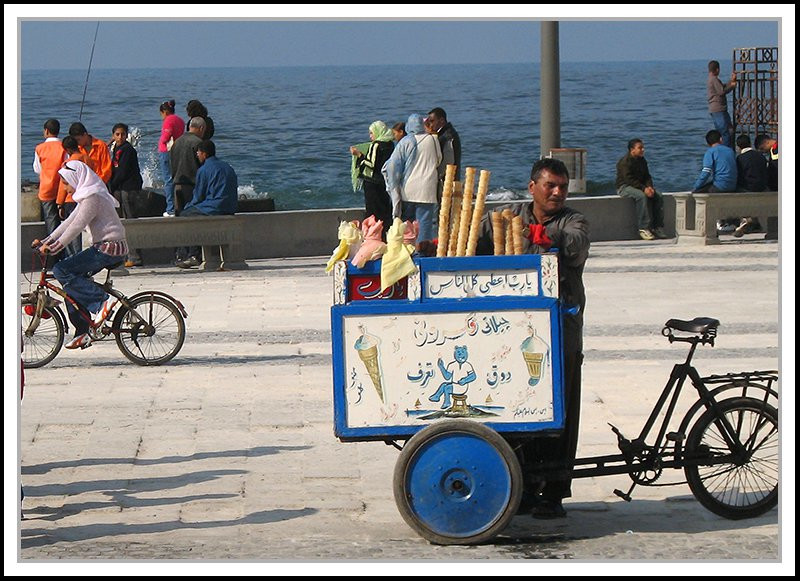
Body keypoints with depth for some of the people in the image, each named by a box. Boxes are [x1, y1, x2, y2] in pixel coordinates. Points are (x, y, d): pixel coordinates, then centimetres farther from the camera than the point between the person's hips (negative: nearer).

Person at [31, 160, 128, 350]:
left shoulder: (92, 197, -14)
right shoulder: (88, 196, 18)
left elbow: (76, 226, -22)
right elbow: (69, 222, 19)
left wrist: (54, 247, -24)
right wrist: (46, 241, 13)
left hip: (109, 249, -10)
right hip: (107, 247, 10)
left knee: (61, 271, -14)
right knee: (70, 281, 11)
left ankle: (102, 300, -16)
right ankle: (82, 333, 11)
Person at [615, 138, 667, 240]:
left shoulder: (642, 161, 12)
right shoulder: (625, 162, -14)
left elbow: (647, 176, 13)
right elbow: (629, 179, -23)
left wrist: (649, 187, -9)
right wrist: (644, 189, -29)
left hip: (639, 186, 8)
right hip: (624, 187, -8)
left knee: (658, 196, -13)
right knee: (642, 196, -36)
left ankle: (658, 227, -12)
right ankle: (644, 229, -34)